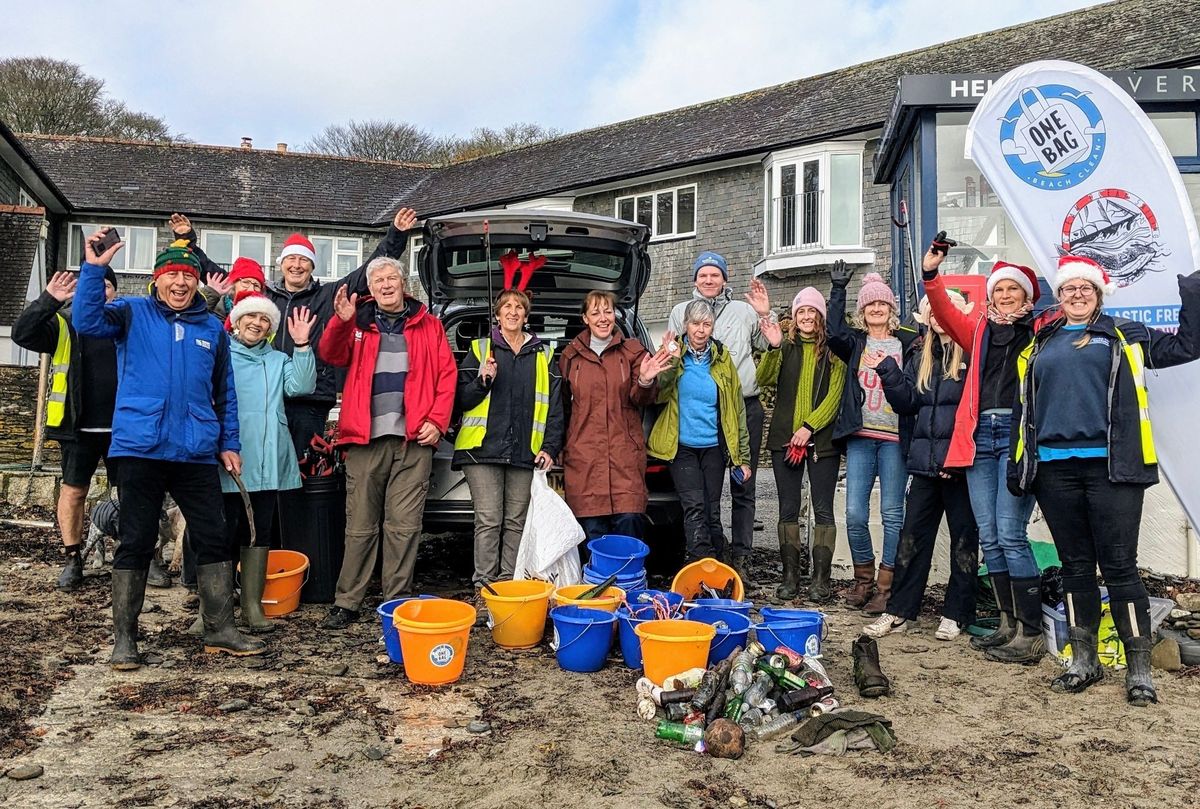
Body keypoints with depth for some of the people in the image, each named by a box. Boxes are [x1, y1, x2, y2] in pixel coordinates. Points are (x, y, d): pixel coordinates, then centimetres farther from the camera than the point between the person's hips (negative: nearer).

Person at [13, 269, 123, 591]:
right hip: (78, 428, -1)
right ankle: (73, 560, 18)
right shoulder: (64, 325, 4)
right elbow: (22, 333, -11)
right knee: (74, 491, 5)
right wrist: (49, 300, -22)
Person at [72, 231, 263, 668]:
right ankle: (124, 637, 16)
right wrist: (94, 269, -22)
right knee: (135, 542, 4)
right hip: (141, 449, -2)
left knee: (213, 539, 4)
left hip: (197, 453, 3)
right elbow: (87, 321, -14)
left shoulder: (212, 328, 13)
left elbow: (225, 393, 15)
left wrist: (229, 443, 11)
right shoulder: (133, 313, 6)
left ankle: (220, 629, 15)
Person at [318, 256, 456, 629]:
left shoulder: (428, 325, 13)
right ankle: (347, 602, 12)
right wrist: (341, 321, -17)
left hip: (414, 439, 0)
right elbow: (331, 356, 0)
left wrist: (437, 421, -4)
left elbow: (447, 375, 7)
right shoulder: (358, 323, 14)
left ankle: (396, 602, 9)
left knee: (404, 525, 1)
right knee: (360, 525, 4)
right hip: (365, 437, 1)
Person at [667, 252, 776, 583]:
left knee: (743, 487, 4)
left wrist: (766, 315, 1)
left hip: (745, 405, 0)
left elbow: (769, 347, 12)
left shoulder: (744, 311, 12)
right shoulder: (681, 312, 12)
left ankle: (740, 557, 11)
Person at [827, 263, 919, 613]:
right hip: (860, 436, 1)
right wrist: (838, 288, -7)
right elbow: (835, 333, -8)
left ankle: (885, 586, 9)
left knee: (892, 512, 0)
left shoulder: (906, 342, 9)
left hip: (894, 437, -1)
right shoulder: (855, 342, 11)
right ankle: (864, 578, 19)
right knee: (855, 514, 0)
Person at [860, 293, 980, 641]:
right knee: (912, 536, 7)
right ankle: (899, 611, 14)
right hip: (925, 462, 5)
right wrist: (888, 372, -8)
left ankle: (956, 614, 17)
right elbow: (907, 402, 6)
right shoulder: (919, 355, 12)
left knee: (964, 537, 6)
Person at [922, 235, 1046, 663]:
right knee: (989, 537, 6)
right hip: (980, 436, 5)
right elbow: (946, 313, 2)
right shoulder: (979, 330, 17)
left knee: (1011, 534, -10)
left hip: (1018, 435, -5)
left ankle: (1030, 635, -1)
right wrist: (931, 274, -11)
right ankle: (1008, 625, 17)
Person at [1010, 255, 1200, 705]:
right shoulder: (1039, 347, 17)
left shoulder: (1125, 337, 12)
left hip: (1110, 466, -2)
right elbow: (1023, 411, 17)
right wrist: (1018, 466, 12)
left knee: (1119, 566, -3)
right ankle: (1083, 662, 19)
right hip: (1054, 470, 3)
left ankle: (1139, 669, 8)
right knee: (1076, 566, 9)